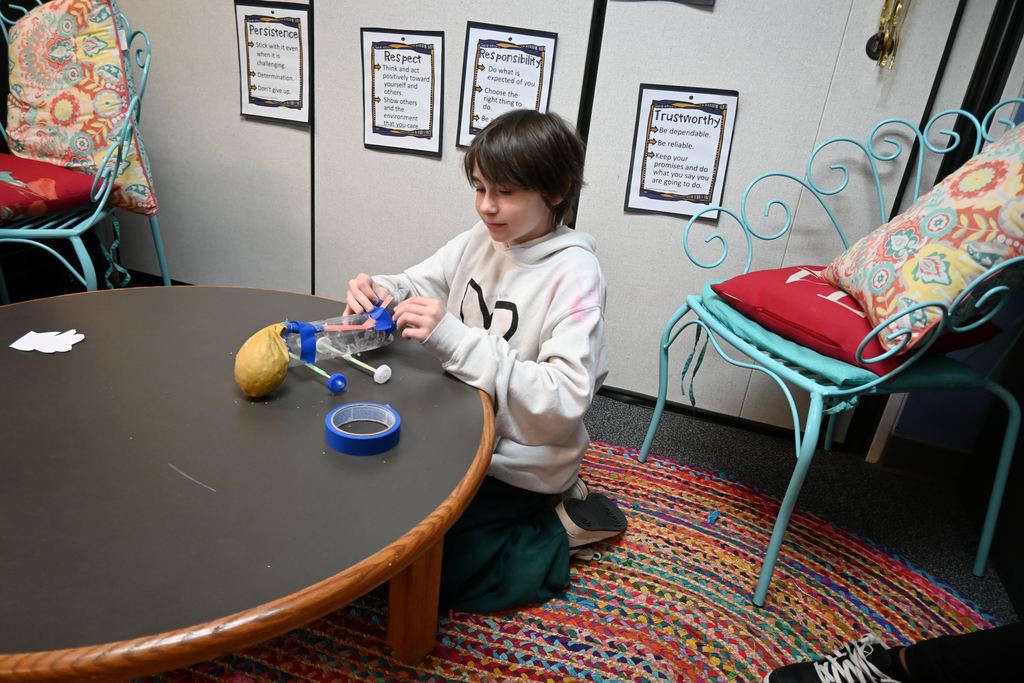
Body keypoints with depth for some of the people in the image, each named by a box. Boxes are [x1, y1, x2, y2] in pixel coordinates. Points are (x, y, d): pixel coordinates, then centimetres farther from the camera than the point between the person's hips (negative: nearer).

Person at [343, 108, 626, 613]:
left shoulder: (574, 273, -23)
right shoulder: (483, 239, -3)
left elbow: (566, 396, -31)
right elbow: (421, 284, 6)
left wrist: (455, 339, -37)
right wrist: (380, 292, -19)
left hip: (520, 463, -7)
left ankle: (560, 529, 7)